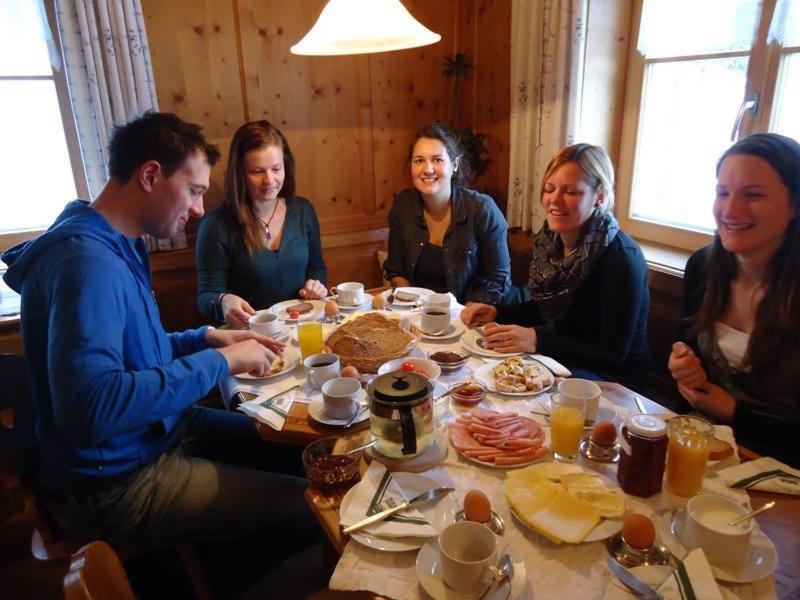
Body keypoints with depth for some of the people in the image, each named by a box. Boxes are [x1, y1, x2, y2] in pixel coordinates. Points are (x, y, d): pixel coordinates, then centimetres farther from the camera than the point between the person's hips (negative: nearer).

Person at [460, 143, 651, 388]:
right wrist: (496, 312, -5)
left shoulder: (621, 258, -22)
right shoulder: (549, 239, -3)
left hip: (609, 376, -6)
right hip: (559, 358, 6)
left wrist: (537, 340, -30)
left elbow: (613, 354, -21)